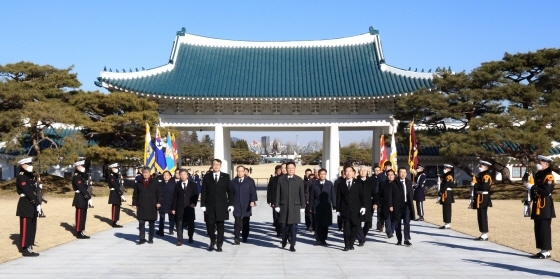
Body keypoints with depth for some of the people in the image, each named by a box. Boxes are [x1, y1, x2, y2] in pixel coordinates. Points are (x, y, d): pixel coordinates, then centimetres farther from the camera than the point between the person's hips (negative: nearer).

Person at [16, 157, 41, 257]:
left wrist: (37, 203, 2)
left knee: (32, 228, 10)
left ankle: (29, 248, 16)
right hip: (25, 206, -9)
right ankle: (25, 249, 1)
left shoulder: (29, 176, 17)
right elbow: (28, 192, -19)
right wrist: (37, 203, -21)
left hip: (31, 205, 9)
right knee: (26, 228, -4)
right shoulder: (21, 177, -12)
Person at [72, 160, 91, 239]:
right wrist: (89, 197, -23)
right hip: (80, 199, -10)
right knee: (80, 216, -5)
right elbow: (82, 189, -21)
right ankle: (79, 233, 0)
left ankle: (81, 232, 16)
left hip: (83, 199, 10)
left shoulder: (82, 176, 17)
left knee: (83, 216, 11)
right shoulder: (76, 177, -14)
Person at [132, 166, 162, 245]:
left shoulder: (155, 182, 1)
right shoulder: (138, 183, 8)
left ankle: (151, 238, 16)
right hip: (141, 206, 1)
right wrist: (134, 204, 3)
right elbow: (135, 194, 10)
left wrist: (159, 202, -10)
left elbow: (159, 193, 0)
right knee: (141, 223, 0)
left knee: (151, 223, 7)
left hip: (152, 206, -1)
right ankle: (142, 238, 6)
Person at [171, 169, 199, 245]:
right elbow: (174, 197, 6)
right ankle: (180, 240, -3)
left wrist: (194, 203, -15)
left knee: (190, 224, 7)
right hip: (180, 208, 0)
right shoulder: (177, 185, 7)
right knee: (179, 224, -5)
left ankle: (190, 238, 23)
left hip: (189, 207, 0)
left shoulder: (193, 185, 6)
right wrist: (173, 208, 0)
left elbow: (196, 195, 3)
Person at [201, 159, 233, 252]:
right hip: (209, 205, 0)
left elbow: (230, 191, 4)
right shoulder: (207, 177, 5)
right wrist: (203, 204, -5)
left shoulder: (226, 177, 5)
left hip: (221, 205, 0)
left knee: (220, 225, 4)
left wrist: (231, 204, -3)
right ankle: (212, 241, 22)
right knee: (210, 224, -3)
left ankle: (219, 245, 15)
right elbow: (204, 192, 2)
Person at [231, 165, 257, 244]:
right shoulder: (233, 181, 7)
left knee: (246, 222, 8)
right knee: (237, 223, -8)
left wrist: (252, 201, -14)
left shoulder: (250, 181, 5)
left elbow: (253, 192, 0)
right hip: (236, 206, 0)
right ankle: (236, 239, -8)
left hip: (246, 206, 1)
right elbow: (231, 193, 9)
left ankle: (245, 237, 21)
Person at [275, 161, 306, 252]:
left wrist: (302, 206, 2)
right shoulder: (281, 179, 4)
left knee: (293, 226, -3)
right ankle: (284, 241, 31)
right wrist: (277, 205, -1)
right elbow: (278, 193, 4)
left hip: (295, 206, -1)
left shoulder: (299, 180, 3)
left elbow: (302, 194, 4)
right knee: (283, 225, 5)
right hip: (283, 206, 1)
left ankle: (292, 245, 6)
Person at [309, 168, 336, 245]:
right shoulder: (314, 184, 4)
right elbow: (311, 196, 4)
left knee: (325, 224, 1)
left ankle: (323, 239, 12)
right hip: (317, 207, -1)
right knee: (318, 224, -1)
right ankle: (318, 240, 8)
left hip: (327, 208, 1)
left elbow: (333, 195, 6)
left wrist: (334, 205, -1)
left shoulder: (330, 184, 7)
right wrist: (311, 207, 1)